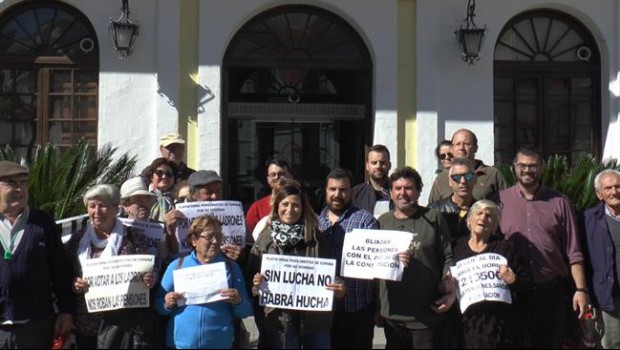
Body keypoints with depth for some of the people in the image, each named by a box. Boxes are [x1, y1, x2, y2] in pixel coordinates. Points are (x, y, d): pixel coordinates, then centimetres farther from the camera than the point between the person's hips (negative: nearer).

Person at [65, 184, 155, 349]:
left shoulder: (134, 238, -1)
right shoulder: (78, 238, 6)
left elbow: (145, 275, 2)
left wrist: (148, 281, -19)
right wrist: (73, 284, -9)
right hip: (85, 324, 3)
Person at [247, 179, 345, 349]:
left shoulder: (316, 237, 3)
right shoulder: (265, 238, 2)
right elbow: (251, 274, 5)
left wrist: (337, 289, -13)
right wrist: (256, 282, -17)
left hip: (314, 316, 1)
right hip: (279, 319, 0)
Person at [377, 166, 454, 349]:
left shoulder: (433, 219, 1)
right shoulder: (382, 222, 9)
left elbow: (448, 258, 0)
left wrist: (450, 291, -10)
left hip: (427, 313, -3)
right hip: (392, 314, 3)